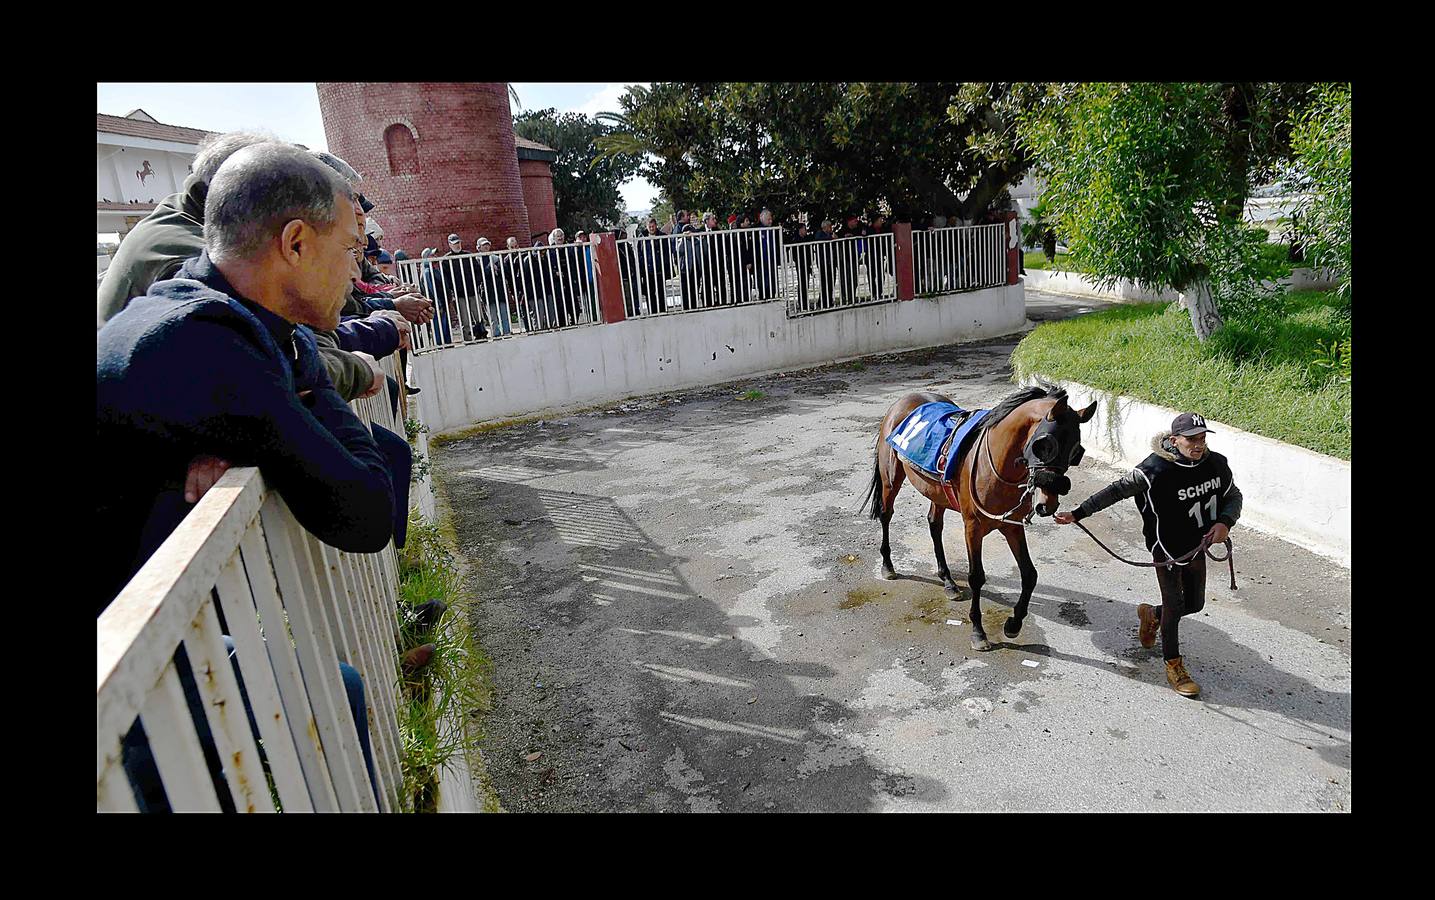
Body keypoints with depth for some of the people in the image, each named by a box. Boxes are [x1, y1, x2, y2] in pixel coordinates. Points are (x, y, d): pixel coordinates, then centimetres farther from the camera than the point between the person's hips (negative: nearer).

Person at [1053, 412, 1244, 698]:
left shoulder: (1217, 464, -10)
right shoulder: (1155, 470, -25)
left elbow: (1234, 497, 6)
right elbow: (1116, 491, -19)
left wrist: (1225, 522, -14)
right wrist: (1078, 513, -23)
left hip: (1198, 546, 6)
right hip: (1167, 548, -5)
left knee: (1195, 603, 17)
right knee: (1175, 606, 2)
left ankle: (1151, 614, 47)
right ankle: (1174, 668, 19)